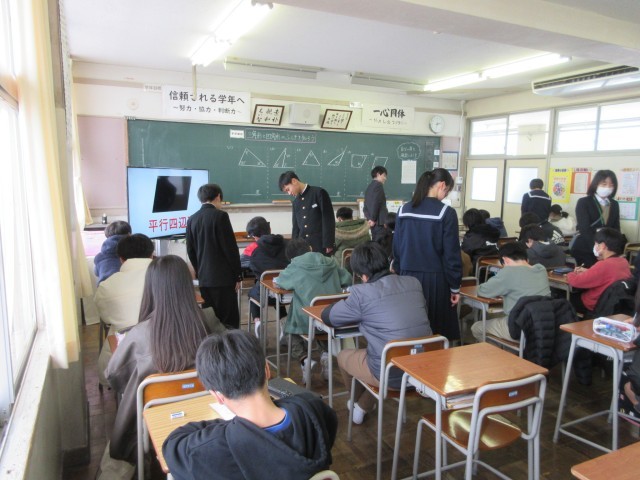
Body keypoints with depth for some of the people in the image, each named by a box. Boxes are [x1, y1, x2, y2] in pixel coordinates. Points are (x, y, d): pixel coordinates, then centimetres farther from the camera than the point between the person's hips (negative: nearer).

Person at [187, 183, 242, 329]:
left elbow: (190, 250, 11)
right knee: (229, 321, 1)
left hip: (203, 278, 6)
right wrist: (238, 275, -3)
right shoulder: (220, 216, -10)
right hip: (223, 276, -6)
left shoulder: (192, 219, 6)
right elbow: (230, 248, -11)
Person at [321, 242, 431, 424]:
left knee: (343, 355, 23)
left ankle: (359, 404, 49)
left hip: (391, 374, -5)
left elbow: (327, 316, 0)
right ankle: (364, 406, 45)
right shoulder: (414, 283, 2)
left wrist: (358, 315, 19)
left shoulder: (362, 293, -13)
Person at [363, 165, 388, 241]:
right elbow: (376, 203, -18)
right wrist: (373, 219, -13)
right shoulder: (378, 185, -8)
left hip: (373, 221, 9)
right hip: (379, 221, -9)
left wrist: (369, 218, 8)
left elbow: (366, 205, 16)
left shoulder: (369, 186, 19)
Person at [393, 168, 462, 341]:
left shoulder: (404, 210, 3)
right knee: (438, 332, 8)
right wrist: (455, 286, -1)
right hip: (435, 279, -4)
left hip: (408, 276, 4)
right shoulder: (446, 213, -10)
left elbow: (396, 248, 7)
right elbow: (451, 254, -8)